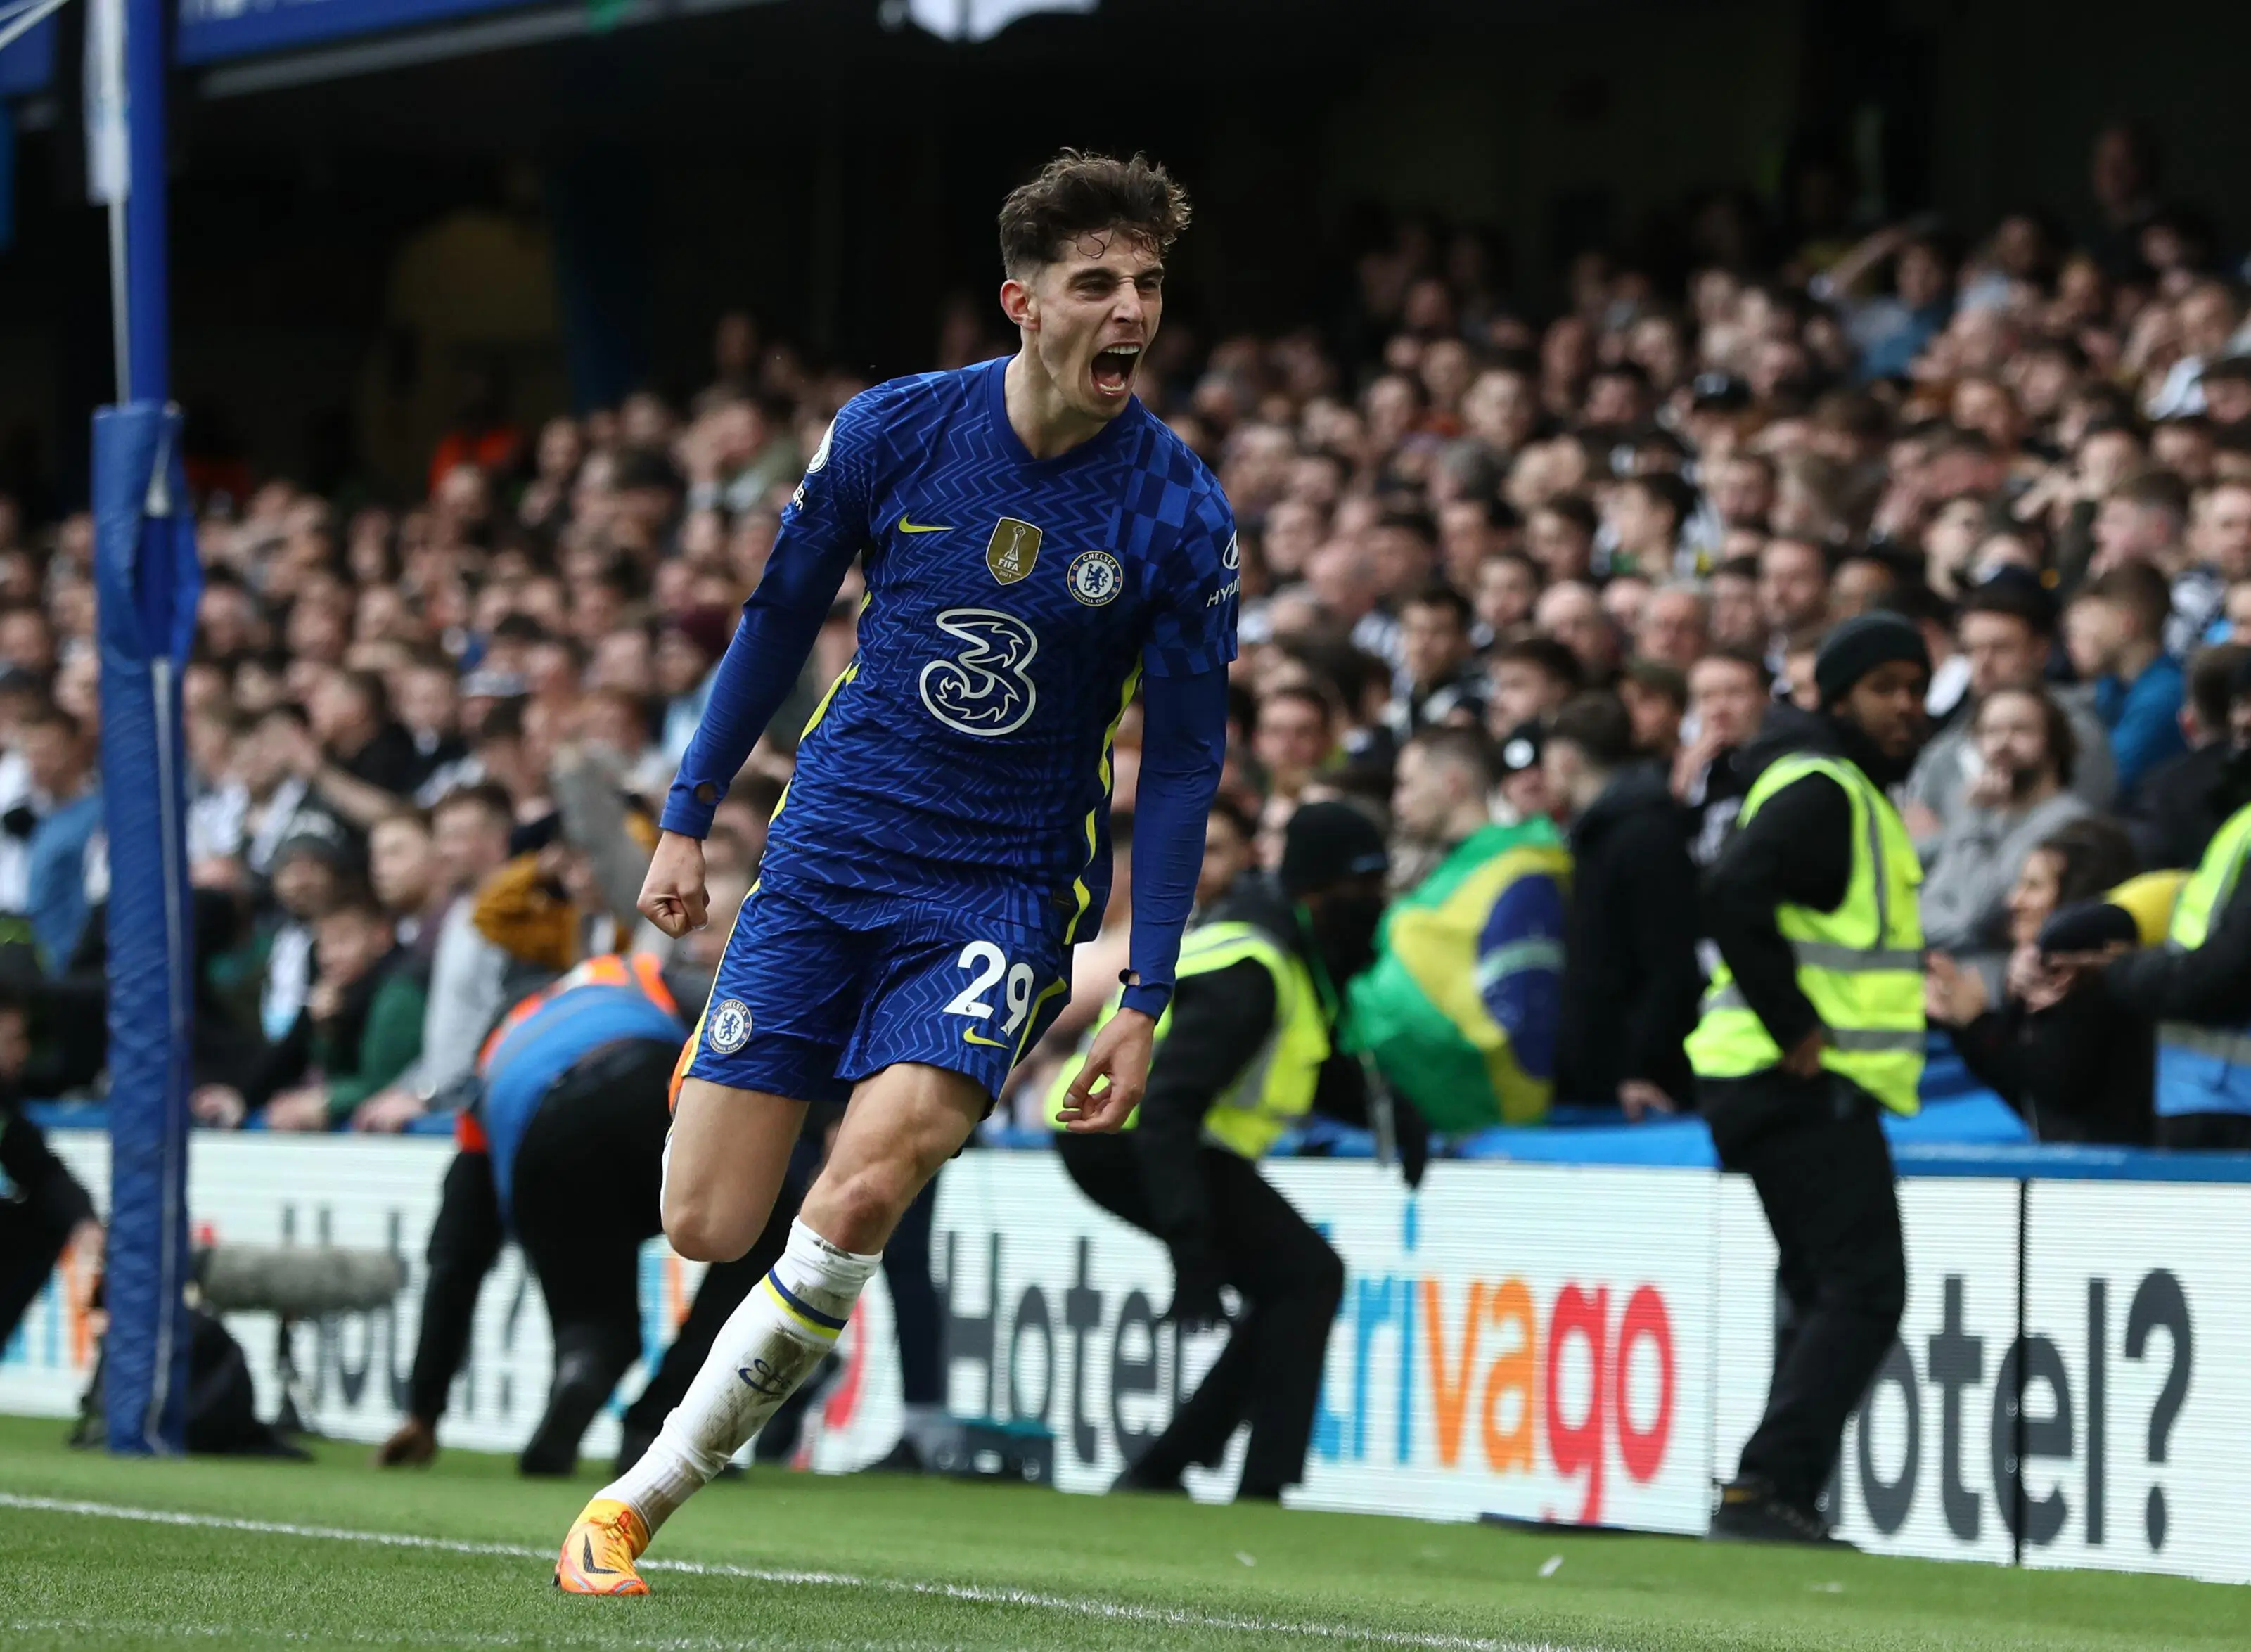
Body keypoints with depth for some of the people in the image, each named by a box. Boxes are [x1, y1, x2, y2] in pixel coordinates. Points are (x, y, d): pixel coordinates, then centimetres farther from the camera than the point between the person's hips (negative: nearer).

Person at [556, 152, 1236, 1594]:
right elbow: (781, 620, 9)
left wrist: (1146, 1002, -8)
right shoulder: (894, 430, -6)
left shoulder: (1182, 514, -8)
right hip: (830, 858, 2)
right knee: (706, 1231, -6)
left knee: (866, 1189, -23)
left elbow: (1183, 762, -3)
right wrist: (689, 820, 10)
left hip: (1005, 886, -2)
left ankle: (647, 1492, -7)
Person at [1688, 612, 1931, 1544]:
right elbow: (1734, 897, -27)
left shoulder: (1858, 794, 21)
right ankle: (1767, 1488, -19)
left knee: (1830, 1296, 15)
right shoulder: (1818, 788, -12)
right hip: (1804, 1084, -11)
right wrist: (1796, 1030, -23)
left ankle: (1775, 1499, 16)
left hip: (1814, 1086, 11)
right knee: (1864, 1291, -14)